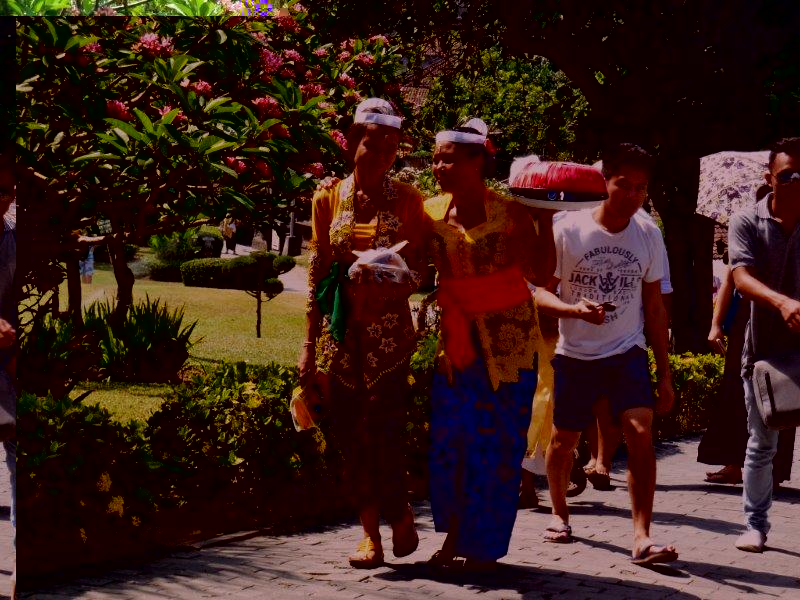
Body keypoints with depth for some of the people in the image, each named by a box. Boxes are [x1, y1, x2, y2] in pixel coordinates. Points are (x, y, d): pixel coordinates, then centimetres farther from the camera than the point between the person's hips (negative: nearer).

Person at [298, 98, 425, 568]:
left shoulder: (407, 200, 3)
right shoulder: (329, 199, 6)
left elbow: (419, 271, 3)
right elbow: (317, 274, 8)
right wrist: (310, 345, 5)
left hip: (389, 331, -2)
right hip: (340, 331, 2)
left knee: (382, 430, -9)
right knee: (350, 436, 3)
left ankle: (400, 515, 14)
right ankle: (372, 530, 13)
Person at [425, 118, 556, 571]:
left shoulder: (511, 212, -10)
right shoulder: (431, 214, 1)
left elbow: (542, 275, -14)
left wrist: (545, 219, -20)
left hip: (508, 335, -3)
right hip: (457, 336, 3)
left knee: (497, 442, 0)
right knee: (450, 436, 1)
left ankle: (484, 546, 10)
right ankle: (455, 535, 17)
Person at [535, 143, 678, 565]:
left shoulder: (648, 235, -1)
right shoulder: (569, 231, -11)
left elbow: (654, 306, 7)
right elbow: (541, 292, -6)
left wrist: (664, 373, 6)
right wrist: (574, 309, -28)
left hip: (628, 352, 1)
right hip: (575, 354, -1)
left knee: (641, 434, -17)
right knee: (563, 440, 11)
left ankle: (642, 538, -16)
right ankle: (559, 513, 39)